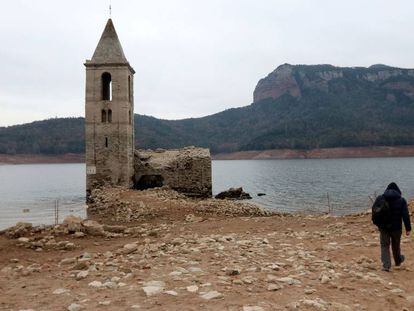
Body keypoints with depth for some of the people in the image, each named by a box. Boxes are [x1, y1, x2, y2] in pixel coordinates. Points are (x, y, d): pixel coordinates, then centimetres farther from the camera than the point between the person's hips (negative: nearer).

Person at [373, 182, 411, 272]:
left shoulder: (380, 199, -1)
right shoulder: (401, 200, -4)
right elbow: (405, 215, -8)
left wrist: (377, 223, 17)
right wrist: (408, 228, -6)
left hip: (383, 227, 0)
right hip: (396, 228, 0)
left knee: (384, 246, 7)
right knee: (396, 245, 20)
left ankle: (386, 265, -4)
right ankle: (398, 261, 42)